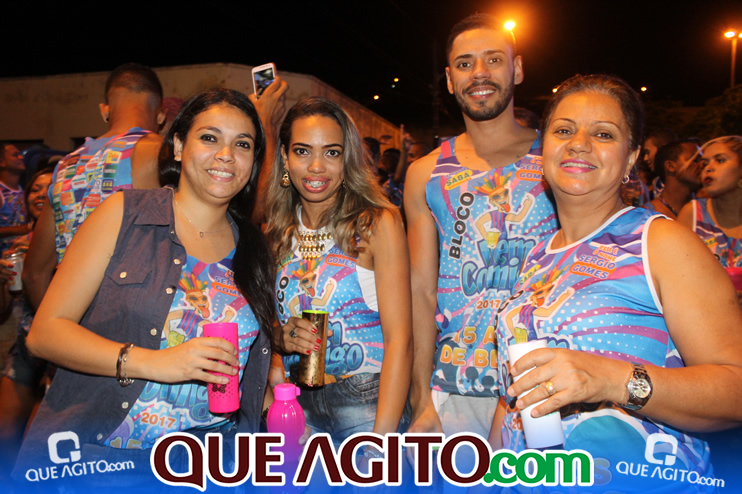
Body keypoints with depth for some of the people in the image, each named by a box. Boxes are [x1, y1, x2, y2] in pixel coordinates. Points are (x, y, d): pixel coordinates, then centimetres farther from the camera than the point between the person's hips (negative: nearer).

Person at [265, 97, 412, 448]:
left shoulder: (378, 224, -10)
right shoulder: (273, 234, 3)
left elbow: (400, 340, -14)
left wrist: (382, 438, -20)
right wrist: (280, 336, -10)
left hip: (364, 406, -3)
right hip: (294, 406, 4)